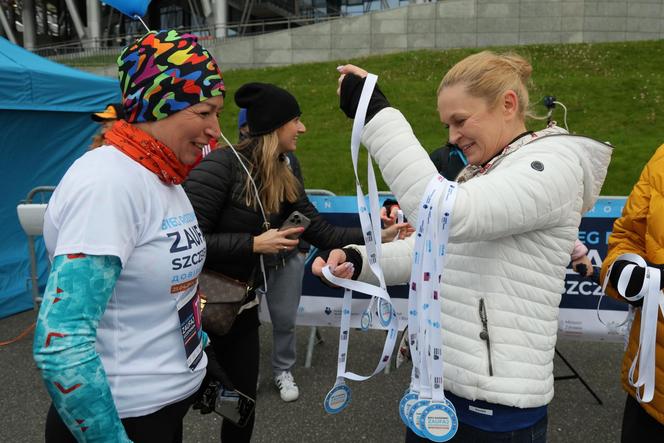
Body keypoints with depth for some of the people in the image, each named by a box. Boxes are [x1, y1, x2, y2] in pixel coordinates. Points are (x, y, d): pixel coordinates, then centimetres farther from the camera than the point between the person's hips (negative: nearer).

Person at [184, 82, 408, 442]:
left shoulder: (284, 178, 5)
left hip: (243, 307, 7)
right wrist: (254, 244, -22)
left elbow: (322, 232, 5)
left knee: (243, 401, 17)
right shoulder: (220, 165, -18)